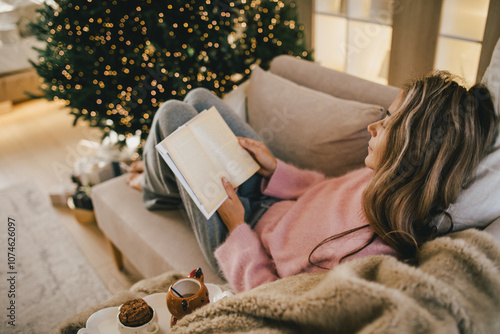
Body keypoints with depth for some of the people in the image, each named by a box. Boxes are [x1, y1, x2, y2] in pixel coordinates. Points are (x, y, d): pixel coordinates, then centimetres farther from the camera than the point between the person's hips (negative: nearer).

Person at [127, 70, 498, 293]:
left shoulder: (366, 253, -42)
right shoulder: (390, 180, -19)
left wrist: (237, 227, -22)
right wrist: (275, 170, -5)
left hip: (245, 234, -6)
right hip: (270, 195, 7)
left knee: (172, 113, 1)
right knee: (198, 97, 15)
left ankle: (154, 182, 38)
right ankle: (158, 176, 48)